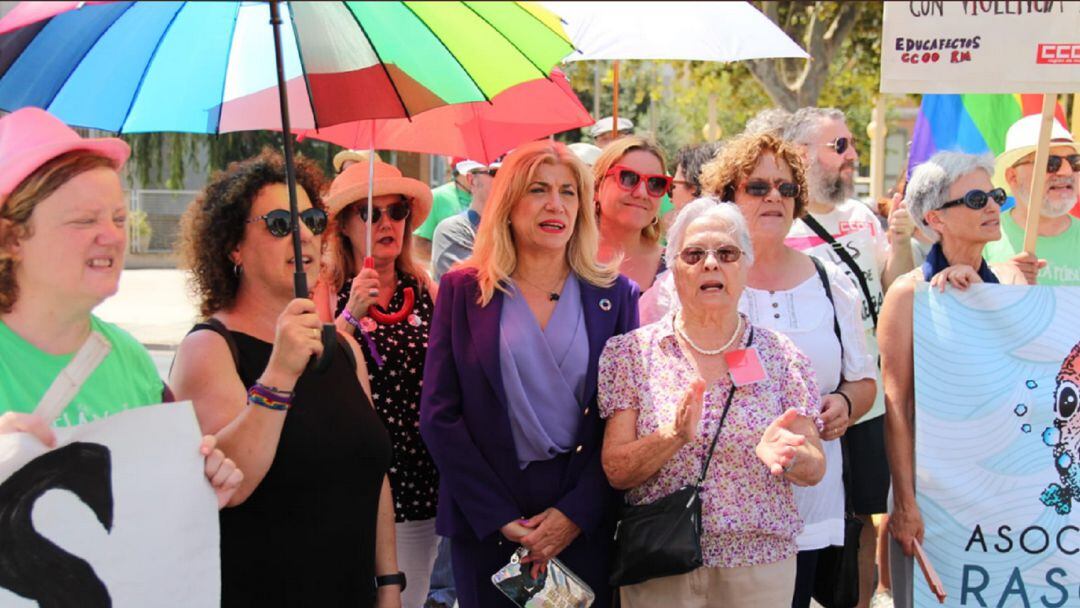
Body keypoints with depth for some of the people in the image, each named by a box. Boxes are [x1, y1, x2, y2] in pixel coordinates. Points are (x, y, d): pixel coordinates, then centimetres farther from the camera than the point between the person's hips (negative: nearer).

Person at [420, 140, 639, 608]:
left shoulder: (614, 294, 3)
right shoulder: (463, 289, 1)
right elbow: (438, 414, -3)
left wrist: (577, 512, -11)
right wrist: (499, 516, -11)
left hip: (585, 522, 1)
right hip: (484, 524, 0)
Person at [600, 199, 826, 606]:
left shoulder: (783, 356, 1)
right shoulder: (631, 352, -3)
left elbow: (815, 470, 0)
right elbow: (616, 472, -7)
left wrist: (784, 455, -22)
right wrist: (674, 436, -24)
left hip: (761, 568, 1)